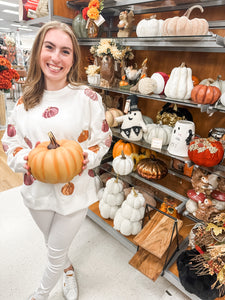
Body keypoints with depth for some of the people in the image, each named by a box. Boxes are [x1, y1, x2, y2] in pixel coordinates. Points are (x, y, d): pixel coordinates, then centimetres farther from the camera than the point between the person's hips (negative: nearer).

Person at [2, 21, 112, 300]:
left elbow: (103, 140, -5)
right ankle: (68, 270, 62)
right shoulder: (26, 100, -1)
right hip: (37, 188, 4)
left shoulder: (87, 97, -12)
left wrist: (87, 158, -23)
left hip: (75, 189, -3)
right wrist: (25, 160, -15)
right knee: (52, 244, 27)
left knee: (55, 252, 16)